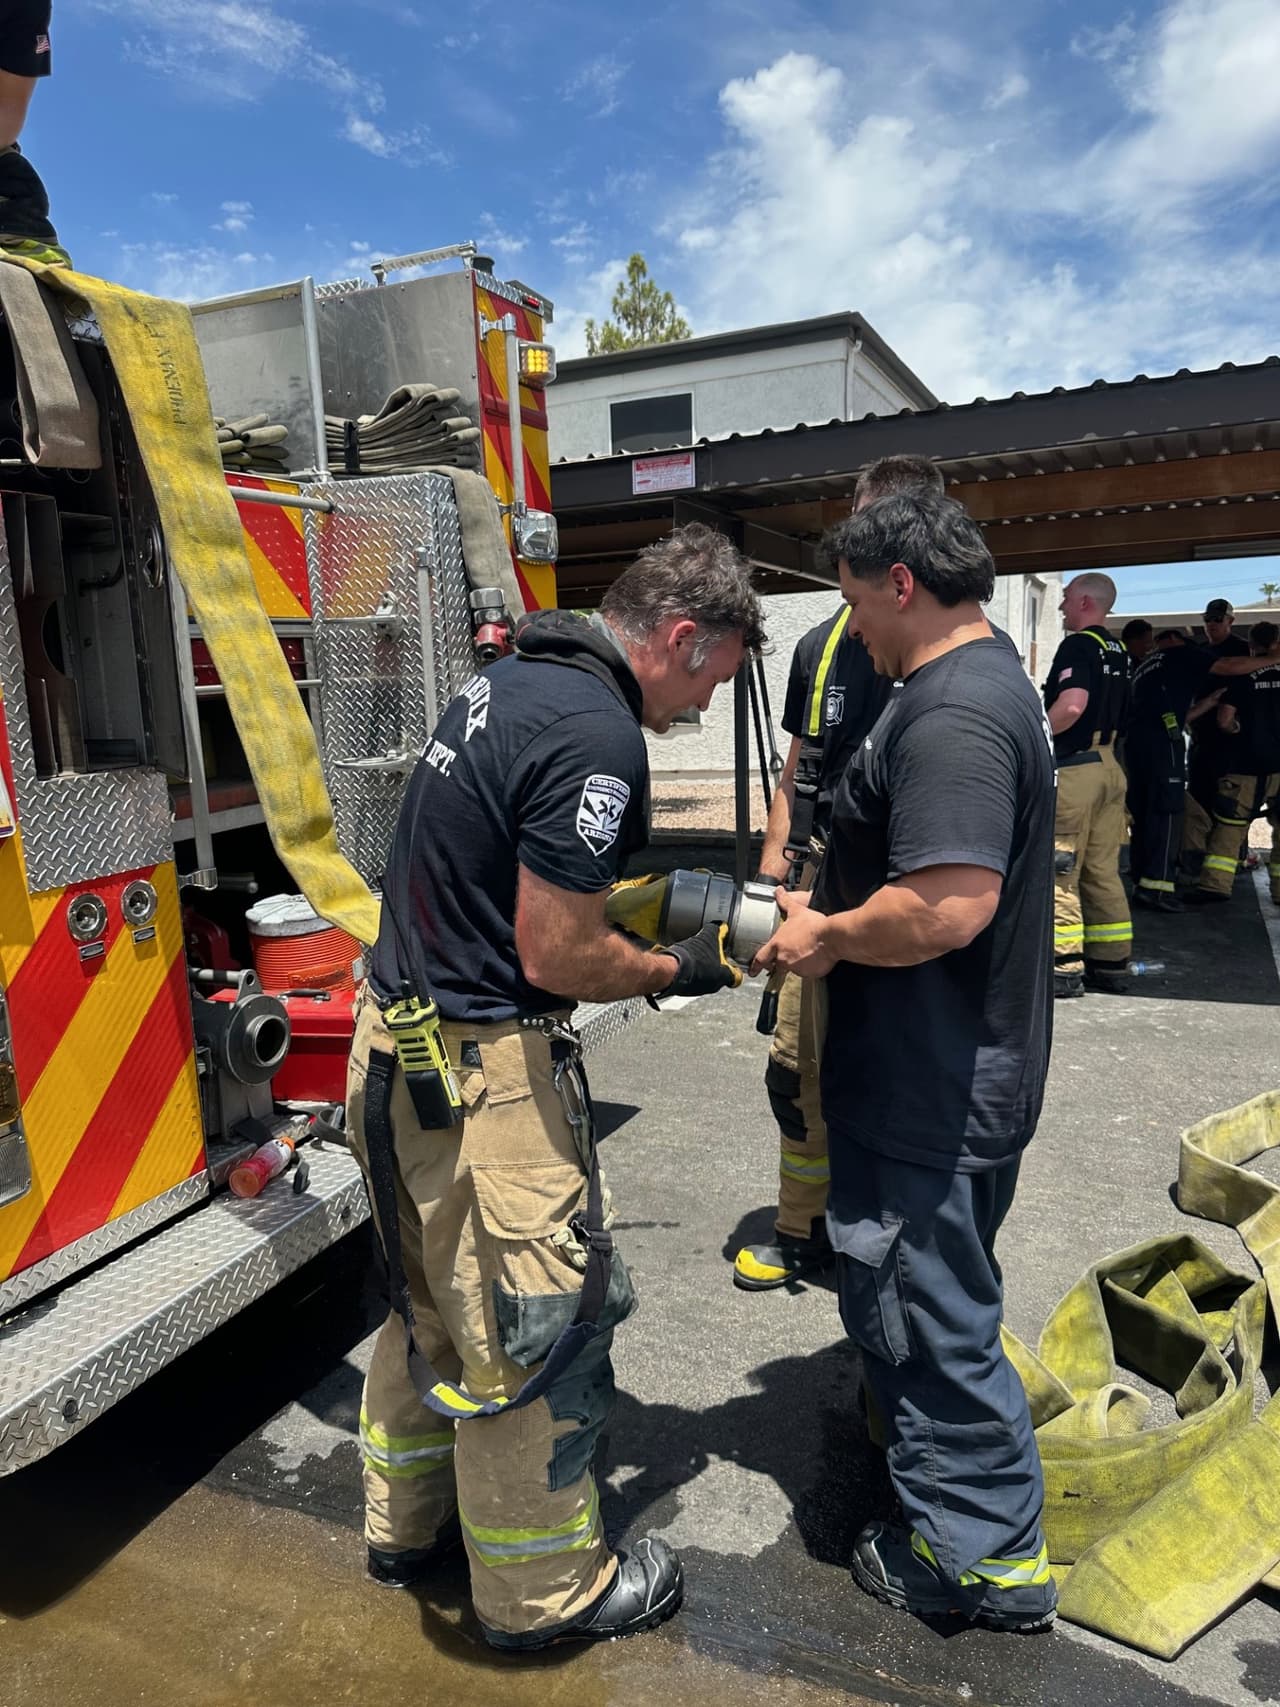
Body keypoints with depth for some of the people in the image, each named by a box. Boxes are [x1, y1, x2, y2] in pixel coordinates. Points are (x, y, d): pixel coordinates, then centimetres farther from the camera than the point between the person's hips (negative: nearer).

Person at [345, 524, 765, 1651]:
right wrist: (678, 972, -5)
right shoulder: (598, 734, -22)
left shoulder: (511, 679, 8)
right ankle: (545, 1590, 32)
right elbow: (558, 957, -21)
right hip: (483, 1073, -10)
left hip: (395, 1042, 10)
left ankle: (409, 1524, 46)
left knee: (437, 1300, 25)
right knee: (538, 1328, 10)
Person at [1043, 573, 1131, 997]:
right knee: (1103, 871, 12)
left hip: (1073, 767, -9)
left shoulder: (1078, 645, -12)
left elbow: (1071, 707, -25)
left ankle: (1065, 967, -2)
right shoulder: (1118, 651, 16)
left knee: (1059, 871, -4)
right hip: (1108, 765, 9)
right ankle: (1112, 962, 17)